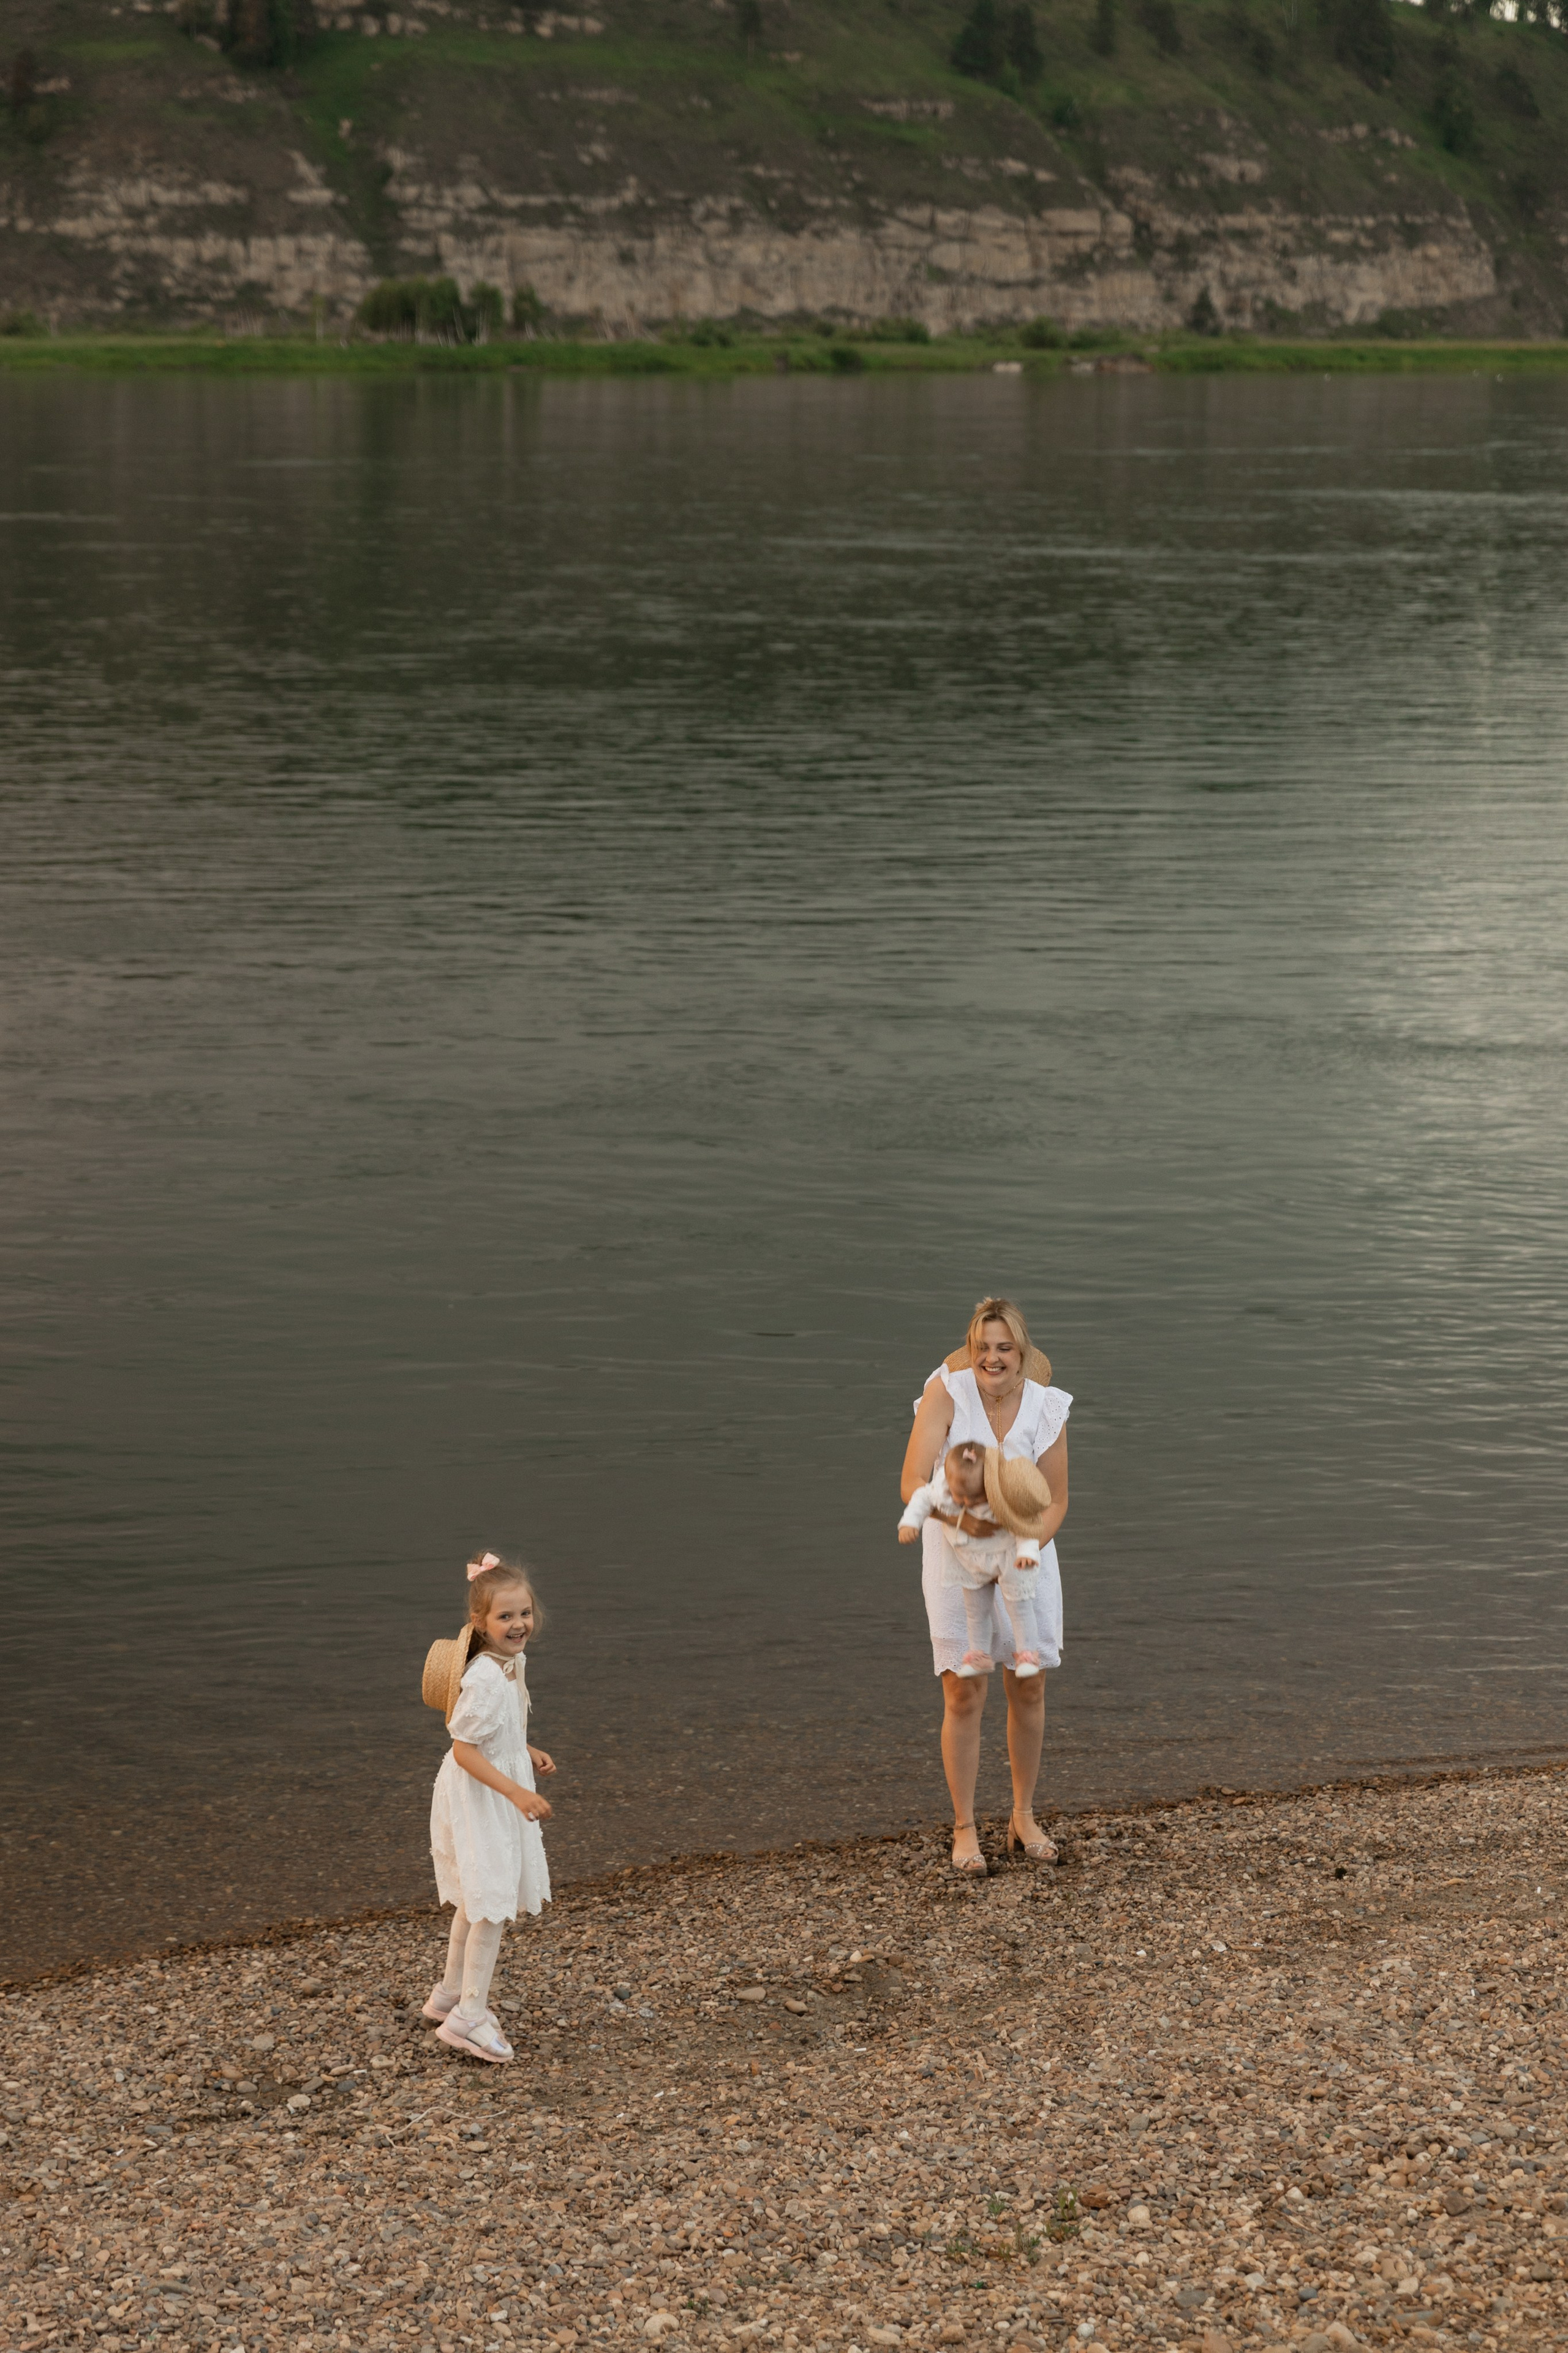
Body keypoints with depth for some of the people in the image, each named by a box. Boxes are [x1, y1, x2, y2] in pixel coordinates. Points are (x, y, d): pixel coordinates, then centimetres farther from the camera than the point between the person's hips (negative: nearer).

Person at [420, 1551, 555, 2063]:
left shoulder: (512, 1662, 1)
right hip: (478, 1802, -10)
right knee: (494, 1904, -4)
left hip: (498, 1798, 10)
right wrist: (517, 1793, -31)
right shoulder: (485, 1680, -29)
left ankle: (451, 1995, 37)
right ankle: (470, 2017, 5)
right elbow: (464, 1750, -28)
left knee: (477, 1901, 22)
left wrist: (529, 1754, 7)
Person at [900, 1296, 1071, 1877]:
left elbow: (1055, 1502, -2)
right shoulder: (947, 1392, -18)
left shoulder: (1046, 1409, -10)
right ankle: (964, 1830, 10)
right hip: (955, 1558, -3)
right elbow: (913, 1484, -24)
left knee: (1029, 1688, 9)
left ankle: (1024, 1817, 26)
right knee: (964, 1695, -3)